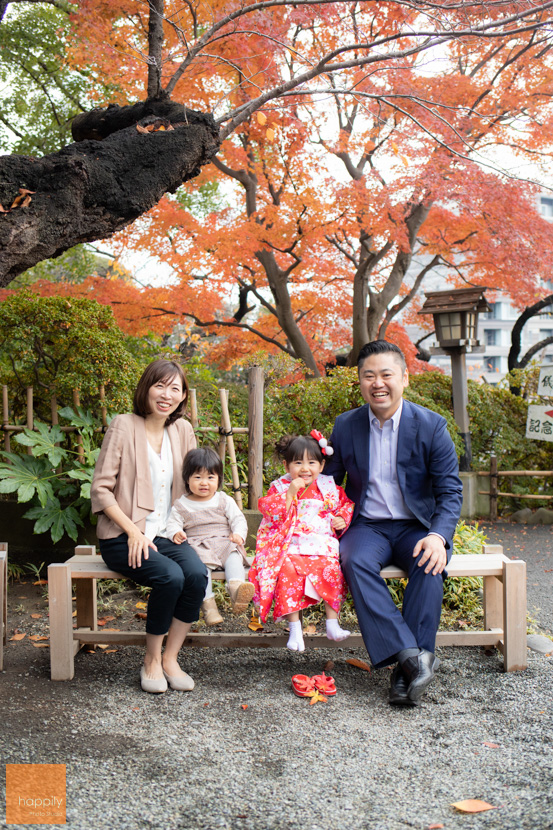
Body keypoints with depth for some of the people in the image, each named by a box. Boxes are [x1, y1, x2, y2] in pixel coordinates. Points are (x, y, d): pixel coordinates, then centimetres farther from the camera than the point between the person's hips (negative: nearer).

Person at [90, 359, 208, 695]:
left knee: (197, 573, -24)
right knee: (171, 576, -29)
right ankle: (151, 660, -6)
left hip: (166, 535, 4)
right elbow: (101, 489, -9)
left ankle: (171, 658, -7)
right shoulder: (124, 426, -8)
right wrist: (133, 531, -16)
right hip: (123, 537, -4)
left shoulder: (182, 430, 8)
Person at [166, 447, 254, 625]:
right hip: (197, 547, -1)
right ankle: (208, 602, -39)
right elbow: (172, 523, 5)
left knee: (234, 556, -32)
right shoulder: (181, 505, 12)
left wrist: (238, 535, -15)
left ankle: (236, 588, -56)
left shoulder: (224, 501, 13)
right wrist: (176, 533, -20)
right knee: (201, 563, -34)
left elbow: (238, 519, 7)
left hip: (224, 543, 1)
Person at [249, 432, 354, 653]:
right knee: (288, 572, -30)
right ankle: (294, 627, -20)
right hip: (290, 546, -1)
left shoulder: (329, 487, 13)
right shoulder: (280, 487, 8)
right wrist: (290, 493, -15)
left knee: (331, 569, -28)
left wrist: (342, 520, 4)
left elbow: (346, 505, 24)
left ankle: (332, 623, -15)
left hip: (322, 546, 1)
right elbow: (271, 512, -6)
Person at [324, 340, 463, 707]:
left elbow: (450, 491, -5)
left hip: (416, 527, -1)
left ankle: (407, 671, -28)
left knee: (429, 565, -33)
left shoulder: (431, 426, -3)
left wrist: (438, 536, -24)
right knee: (355, 561, -32)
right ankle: (411, 655, -36)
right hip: (367, 527, 1)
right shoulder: (345, 426, 3)